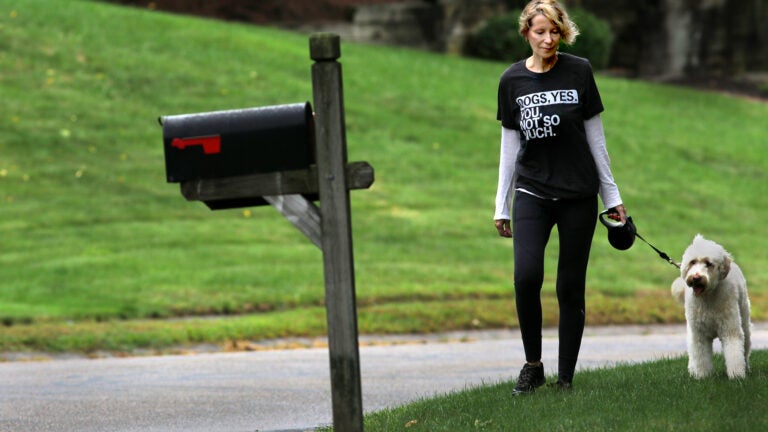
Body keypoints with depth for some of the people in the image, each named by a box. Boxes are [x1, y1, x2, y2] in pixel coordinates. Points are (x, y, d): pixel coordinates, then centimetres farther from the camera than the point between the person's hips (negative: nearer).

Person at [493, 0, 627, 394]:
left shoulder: (579, 72, -1)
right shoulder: (512, 80, 2)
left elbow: (595, 136, 4)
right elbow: (510, 144, 8)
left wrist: (612, 196, 6)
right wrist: (502, 206, 9)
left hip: (578, 194, 0)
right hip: (532, 192, 0)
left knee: (571, 287, 1)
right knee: (526, 276, -19)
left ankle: (565, 378, 9)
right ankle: (532, 365, -2)